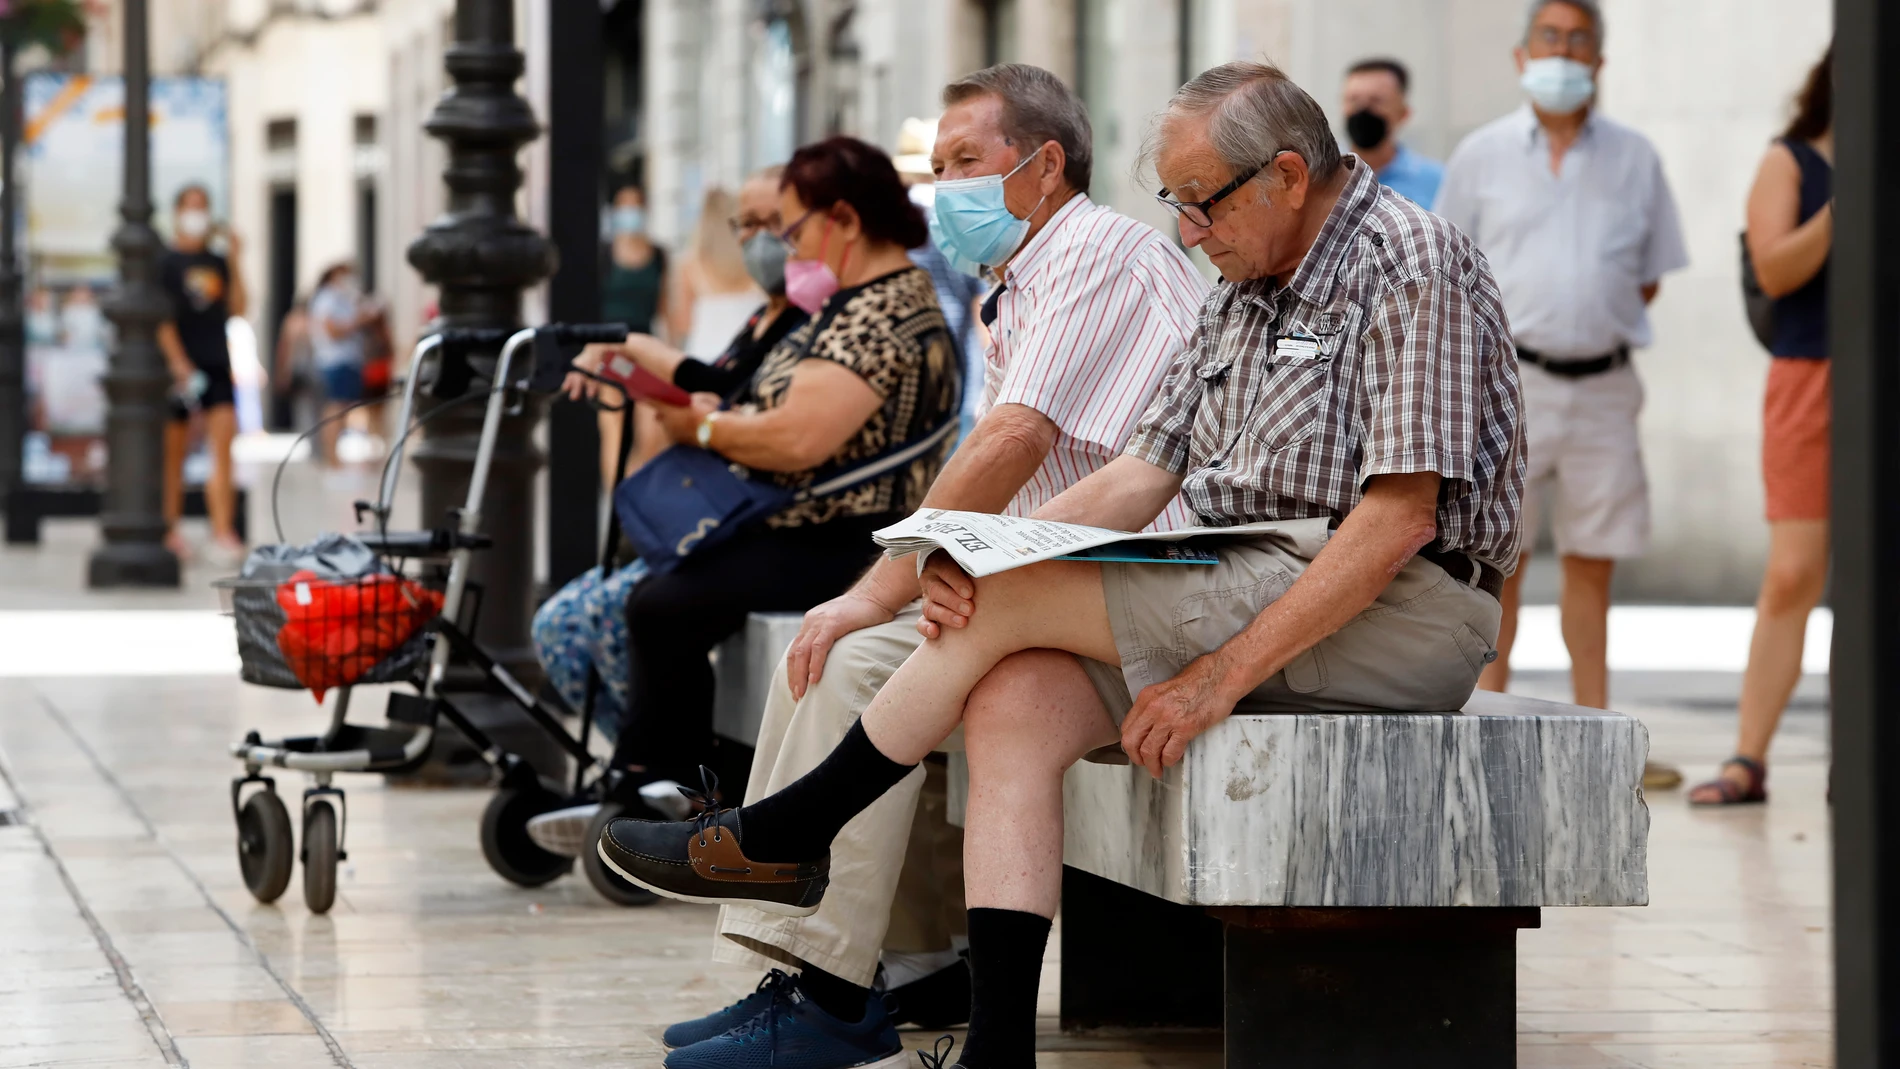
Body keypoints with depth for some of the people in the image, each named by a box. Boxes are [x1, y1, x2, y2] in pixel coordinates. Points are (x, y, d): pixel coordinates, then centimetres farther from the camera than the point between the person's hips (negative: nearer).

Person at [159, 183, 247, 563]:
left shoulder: (216, 262, 14)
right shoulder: (165, 262, -2)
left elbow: (237, 308, 11)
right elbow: (161, 318, -8)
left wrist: (235, 262, 4)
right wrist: (179, 363, -16)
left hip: (217, 367, 4)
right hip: (180, 367, -4)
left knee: (223, 449, -8)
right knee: (174, 450, 3)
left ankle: (223, 533, -12)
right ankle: (170, 533, 12)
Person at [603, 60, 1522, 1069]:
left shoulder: (1411, 265, -11)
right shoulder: (1241, 293, 18)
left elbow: (1398, 518, -19)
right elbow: (1141, 475, 12)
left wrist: (1225, 675, -22)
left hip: (1401, 608, -9)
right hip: (1238, 595, 9)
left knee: (1013, 601, -16)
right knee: (1012, 701, -16)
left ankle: (784, 834, 1)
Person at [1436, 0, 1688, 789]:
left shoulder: (1633, 158, 10)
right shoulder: (1483, 155, 6)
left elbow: (1649, 277, 15)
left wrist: (1597, 323, 4)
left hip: (1602, 386, 2)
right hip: (1509, 378, -2)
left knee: (1592, 560, 5)